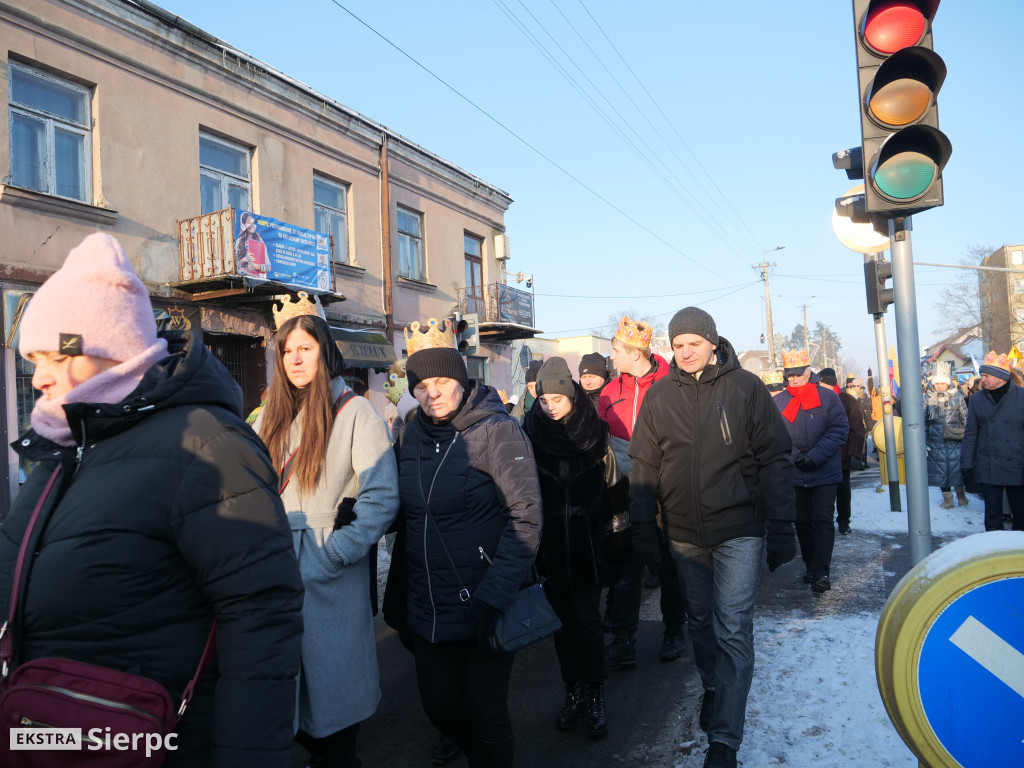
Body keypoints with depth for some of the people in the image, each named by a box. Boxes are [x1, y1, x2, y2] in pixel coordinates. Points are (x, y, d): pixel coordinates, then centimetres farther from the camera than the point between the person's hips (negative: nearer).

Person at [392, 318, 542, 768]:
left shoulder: (497, 431, -13)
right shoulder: (410, 437, 4)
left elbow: (525, 519, -17)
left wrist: (494, 596, -22)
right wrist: (398, 586, 7)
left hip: (484, 608, -5)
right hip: (427, 608, 5)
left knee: (485, 713, 7)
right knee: (439, 707, 18)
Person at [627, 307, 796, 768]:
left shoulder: (745, 387, -5)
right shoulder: (658, 395, 2)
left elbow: (774, 459, -4)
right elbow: (644, 465, 5)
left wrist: (781, 528, -7)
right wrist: (643, 527, 1)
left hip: (739, 530, -3)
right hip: (684, 532, 3)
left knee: (733, 630, -3)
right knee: (701, 622, 17)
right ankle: (713, 690, 41)